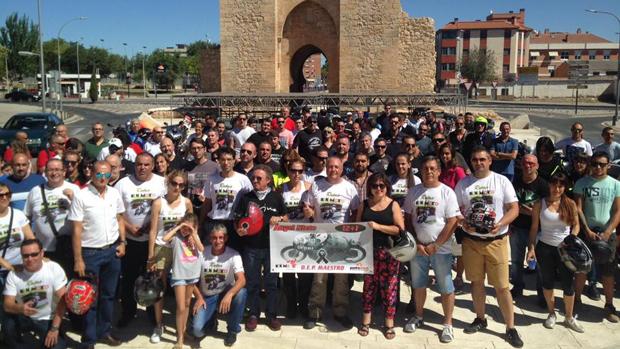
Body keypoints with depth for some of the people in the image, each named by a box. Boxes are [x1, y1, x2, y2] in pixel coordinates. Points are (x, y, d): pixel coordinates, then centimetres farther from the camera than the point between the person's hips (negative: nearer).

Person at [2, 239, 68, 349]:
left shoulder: (54, 268, -16)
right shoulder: (14, 274, -10)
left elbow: (61, 300, -16)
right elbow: (7, 305, -12)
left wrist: (54, 328, -21)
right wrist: (21, 308, -36)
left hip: (47, 319, -1)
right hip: (24, 318, 2)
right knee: (8, 325, -30)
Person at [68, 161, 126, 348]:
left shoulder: (114, 193, 1)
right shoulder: (81, 196, -12)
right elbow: (77, 230, -12)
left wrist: (122, 242, 4)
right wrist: (78, 259, -12)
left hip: (112, 251, 4)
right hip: (90, 253, -4)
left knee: (108, 294, 15)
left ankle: (104, 332, 31)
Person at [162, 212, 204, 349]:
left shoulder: (195, 236, 5)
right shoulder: (176, 236, -7)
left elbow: (201, 249, -8)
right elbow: (164, 238, -27)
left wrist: (193, 234, -13)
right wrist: (178, 227, -19)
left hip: (193, 274, 4)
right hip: (179, 276, -4)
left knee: (187, 304, 18)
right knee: (180, 307, -3)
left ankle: (183, 329, 34)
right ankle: (180, 337, 6)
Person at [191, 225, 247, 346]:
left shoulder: (233, 255, -15)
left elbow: (241, 280, -26)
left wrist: (229, 294, -44)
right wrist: (199, 297, -14)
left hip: (225, 295, -1)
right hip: (207, 297, 1)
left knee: (241, 292, -35)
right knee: (196, 330, -21)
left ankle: (232, 330, -9)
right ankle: (211, 317, 18)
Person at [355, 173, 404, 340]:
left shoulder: (393, 205, 0)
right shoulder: (364, 204, 8)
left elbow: (400, 229, -8)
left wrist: (378, 226, -17)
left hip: (388, 251, -2)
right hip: (368, 250, 2)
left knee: (389, 286, 1)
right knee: (369, 284, 8)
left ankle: (389, 323, 13)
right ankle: (366, 321, 19)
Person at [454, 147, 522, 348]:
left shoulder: (502, 181, -1)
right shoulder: (463, 183, 4)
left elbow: (514, 208, -3)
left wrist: (500, 224, -19)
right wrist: (464, 223, -13)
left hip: (497, 241, -2)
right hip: (471, 240, 2)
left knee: (502, 286, -1)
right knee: (476, 281, 13)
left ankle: (511, 328, 11)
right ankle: (480, 319, 30)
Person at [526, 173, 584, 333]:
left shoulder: (570, 204, -2)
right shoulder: (540, 204, -4)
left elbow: (576, 225, 6)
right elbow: (534, 228, 0)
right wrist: (531, 248, -7)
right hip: (545, 248, 0)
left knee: (569, 284, 1)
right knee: (548, 282, 13)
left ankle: (569, 318, 21)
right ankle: (551, 314, 32)